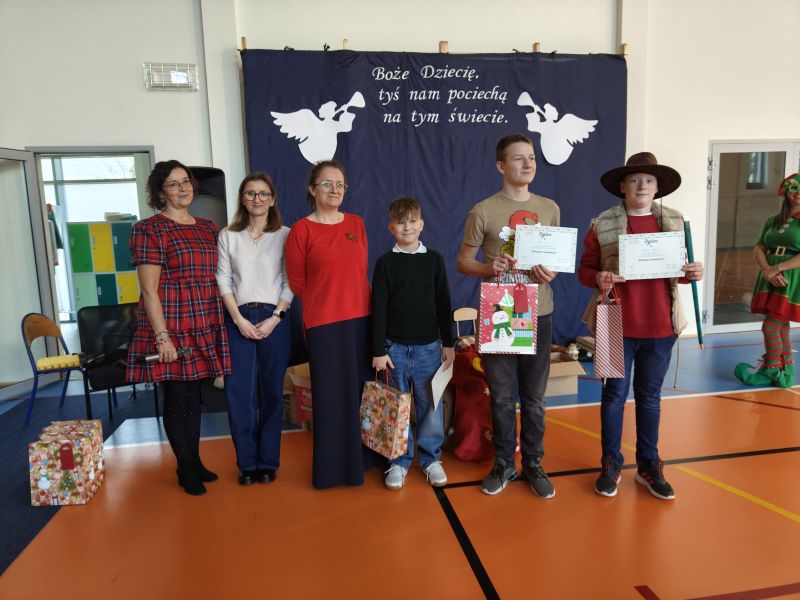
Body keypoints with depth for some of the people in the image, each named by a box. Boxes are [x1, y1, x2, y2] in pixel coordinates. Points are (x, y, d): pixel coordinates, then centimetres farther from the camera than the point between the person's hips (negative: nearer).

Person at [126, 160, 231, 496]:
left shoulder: (208, 228, 12)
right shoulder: (149, 230, -6)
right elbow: (149, 290, -11)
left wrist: (222, 324, 12)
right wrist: (162, 337, -16)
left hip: (205, 329, 6)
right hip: (171, 329, -5)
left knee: (195, 395, 14)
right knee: (177, 397, 4)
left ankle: (195, 460, 27)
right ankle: (185, 469, 19)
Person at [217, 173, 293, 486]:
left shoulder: (285, 235, 3)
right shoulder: (228, 236, 8)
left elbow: (290, 282, -1)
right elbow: (223, 280, 3)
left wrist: (274, 318, -10)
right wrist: (239, 319, -7)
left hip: (274, 318, -1)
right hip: (238, 320, 1)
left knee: (271, 391, 5)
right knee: (239, 392, 1)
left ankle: (268, 461, 18)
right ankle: (247, 462, 15)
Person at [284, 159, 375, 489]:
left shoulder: (356, 224, 8)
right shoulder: (301, 230, -5)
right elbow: (297, 282, 1)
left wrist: (346, 297, 13)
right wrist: (325, 301, 9)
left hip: (362, 318, 5)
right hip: (324, 323, -4)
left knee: (362, 391, 13)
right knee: (331, 396, 4)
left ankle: (361, 459, 31)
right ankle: (332, 468, 20)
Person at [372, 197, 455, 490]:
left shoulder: (434, 260, 3)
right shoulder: (385, 263, -1)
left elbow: (443, 304, 6)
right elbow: (379, 309, -2)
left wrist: (448, 343, 5)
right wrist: (378, 351, -5)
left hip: (429, 346, 1)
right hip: (395, 346, -1)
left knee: (430, 405, 8)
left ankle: (431, 458, 25)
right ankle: (399, 460, 23)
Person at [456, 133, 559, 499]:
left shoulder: (549, 208, 7)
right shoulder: (483, 212, -4)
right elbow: (463, 263, 1)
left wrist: (550, 273, -7)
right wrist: (489, 268, -19)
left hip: (538, 315, 3)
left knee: (534, 398, 11)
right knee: (502, 397, 9)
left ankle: (533, 464, 28)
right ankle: (504, 465, 27)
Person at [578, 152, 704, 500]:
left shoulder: (673, 221, 6)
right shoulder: (603, 225, -4)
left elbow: (679, 270, 13)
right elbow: (584, 270, 0)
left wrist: (692, 274, -8)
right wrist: (598, 278, -21)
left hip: (660, 326, 3)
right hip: (618, 325, -2)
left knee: (649, 395, 14)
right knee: (615, 394, 7)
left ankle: (649, 466, 27)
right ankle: (611, 464, 22)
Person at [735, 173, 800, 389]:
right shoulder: (772, 221, 12)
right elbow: (758, 250, 4)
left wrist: (778, 268, -18)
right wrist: (767, 270, -13)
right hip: (771, 280, 5)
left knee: (770, 326, -7)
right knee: (781, 327, 10)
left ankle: (769, 372, 10)